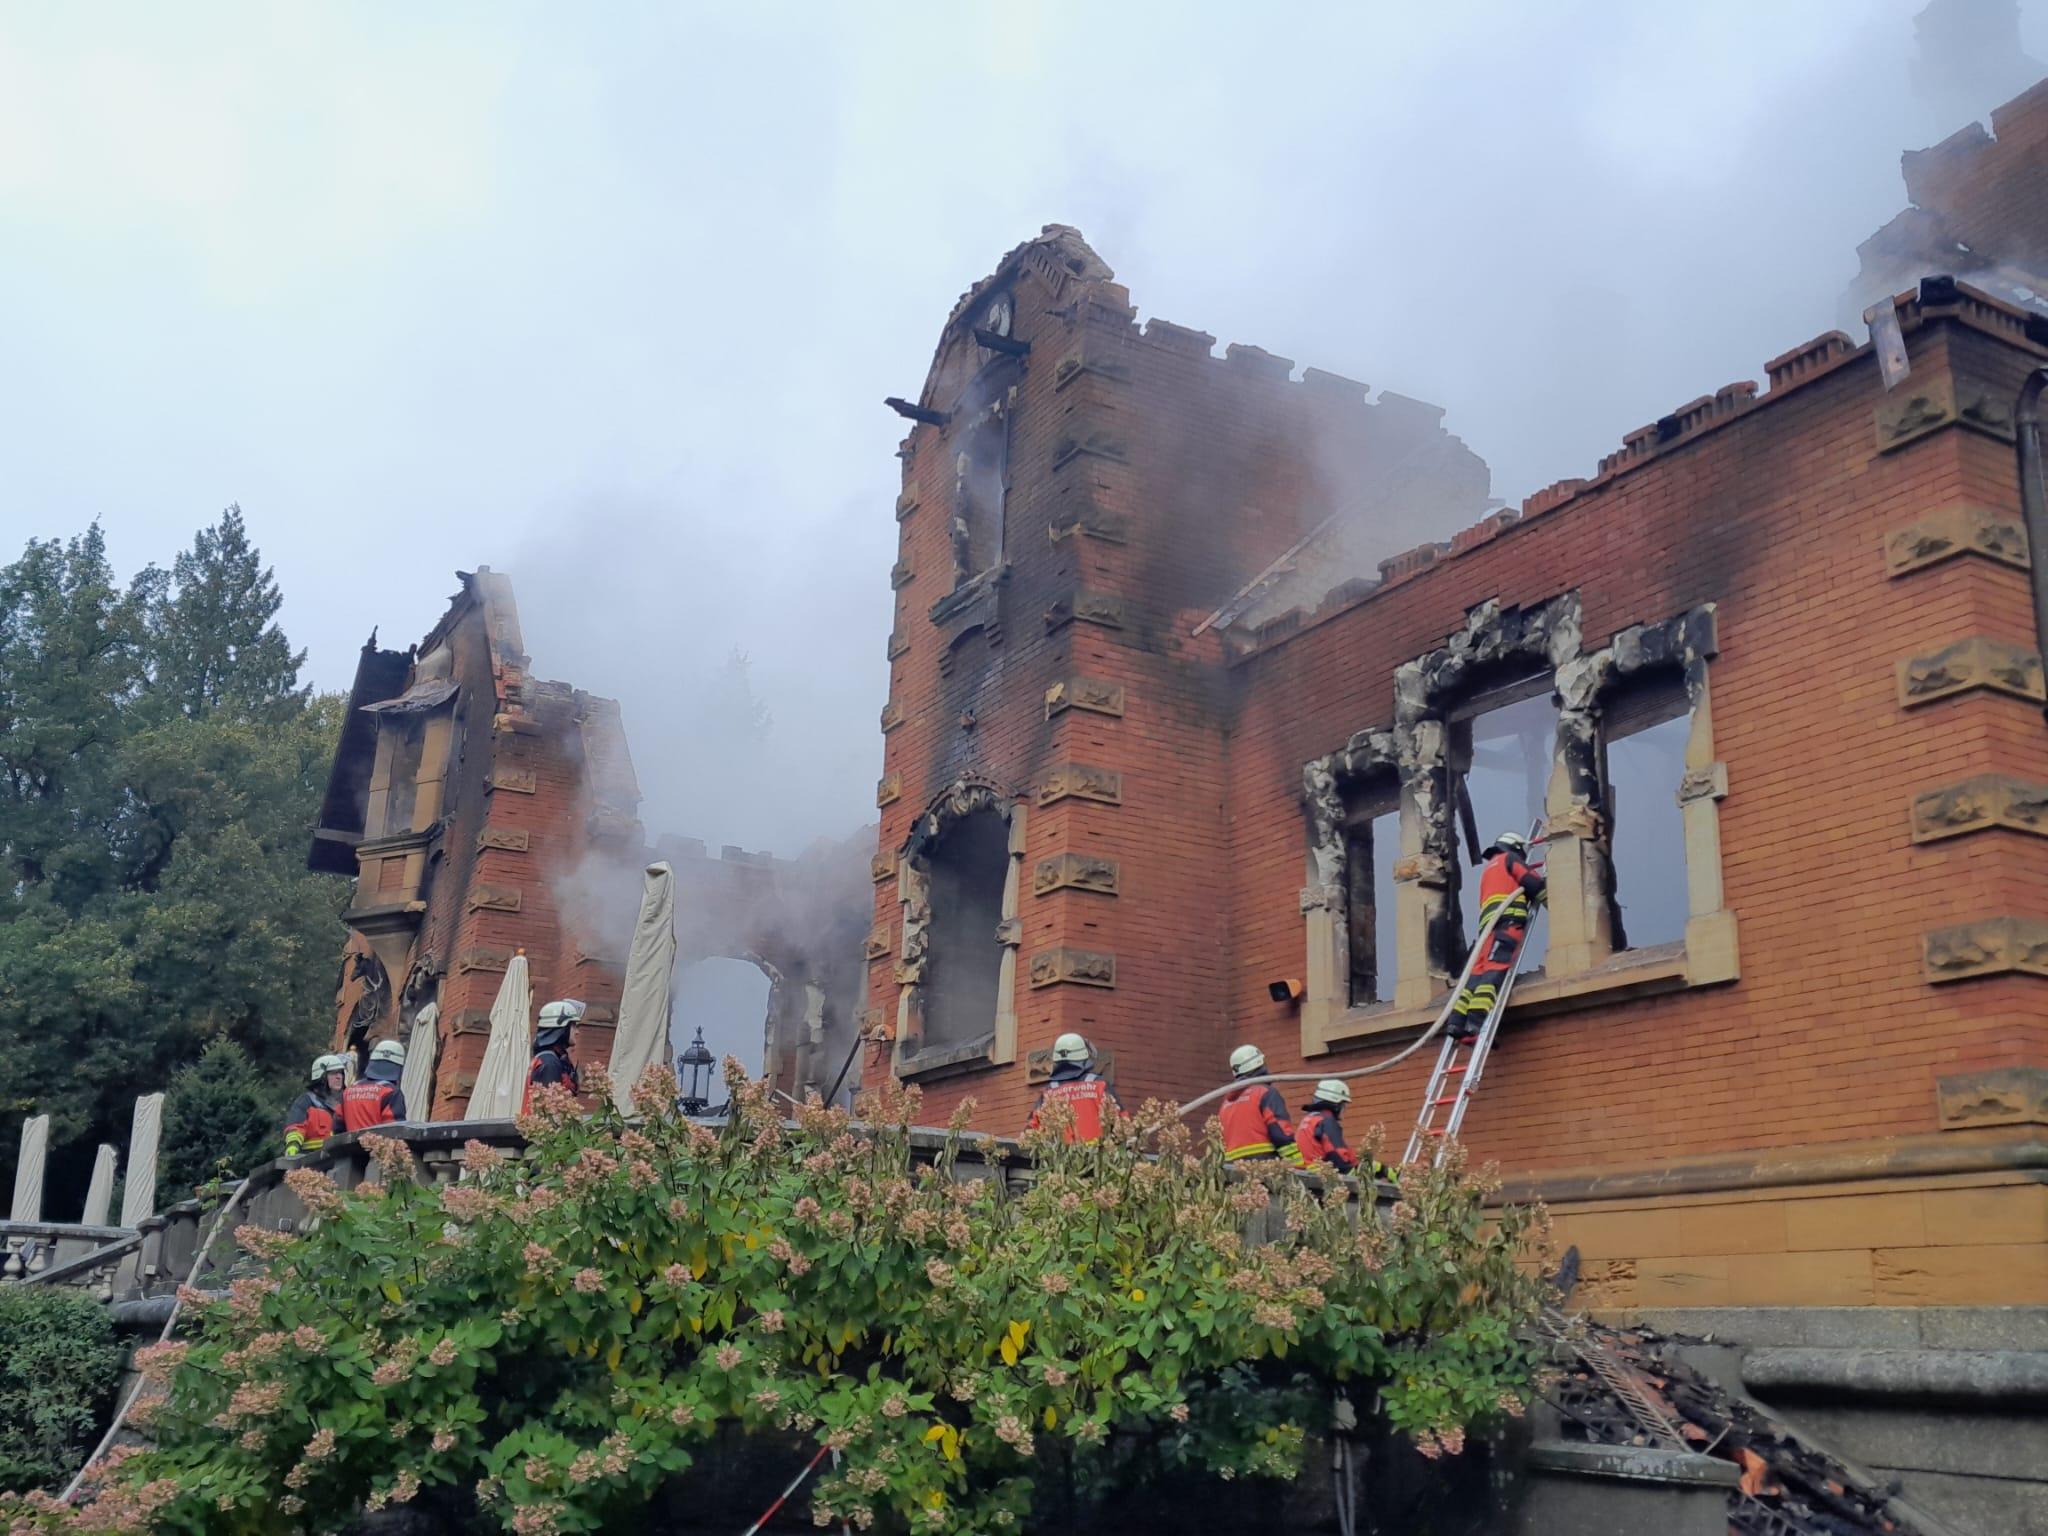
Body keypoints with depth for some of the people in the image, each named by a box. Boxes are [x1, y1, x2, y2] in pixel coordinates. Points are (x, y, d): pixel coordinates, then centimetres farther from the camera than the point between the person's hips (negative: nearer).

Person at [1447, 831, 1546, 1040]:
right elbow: (1534, 883, 4)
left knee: (1478, 972, -2)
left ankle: (1457, 1021, -19)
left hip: (1489, 923, 8)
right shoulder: (1510, 858, 15)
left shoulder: (1488, 869, 38)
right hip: (1508, 920, -8)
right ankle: (1477, 1021, -38)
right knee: (1495, 970, -21)